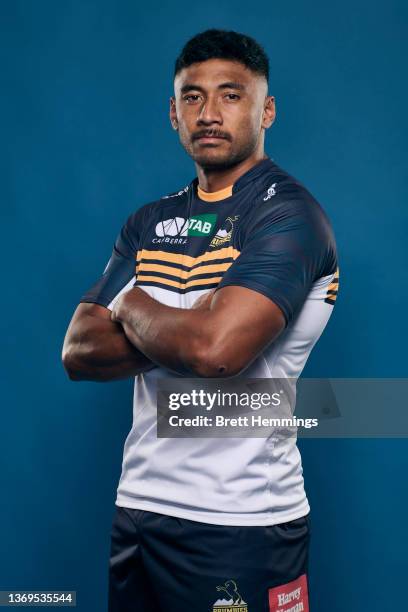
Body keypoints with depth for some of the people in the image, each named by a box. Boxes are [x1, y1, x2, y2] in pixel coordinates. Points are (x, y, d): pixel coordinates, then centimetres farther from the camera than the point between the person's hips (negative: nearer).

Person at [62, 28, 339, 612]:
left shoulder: (288, 214, -11)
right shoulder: (149, 223, 9)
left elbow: (215, 348, -26)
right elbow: (78, 353, 1)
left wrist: (131, 307, -7)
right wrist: (182, 336, -14)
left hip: (241, 524, -5)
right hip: (139, 505, 6)